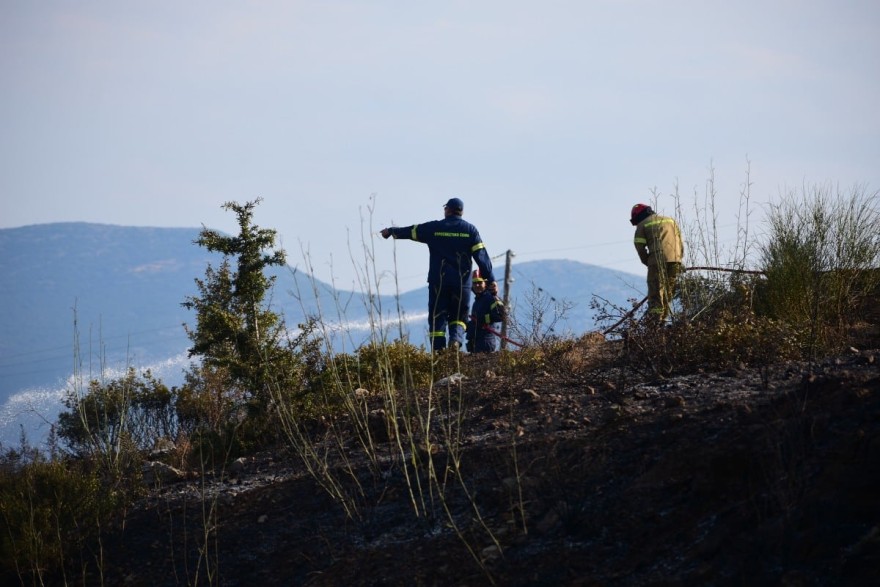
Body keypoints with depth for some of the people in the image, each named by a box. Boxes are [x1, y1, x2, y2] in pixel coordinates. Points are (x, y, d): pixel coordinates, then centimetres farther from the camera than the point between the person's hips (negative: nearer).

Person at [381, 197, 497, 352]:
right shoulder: (470, 229, 2)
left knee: (437, 318, 5)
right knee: (459, 317, 12)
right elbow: (481, 256, -2)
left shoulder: (434, 228, 1)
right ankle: (456, 339, -17)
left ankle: (438, 351, -8)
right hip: (462, 283, 1)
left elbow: (410, 231, 14)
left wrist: (391, 231, 32)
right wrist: (490, 280, -1)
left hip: (438, 282, -1)